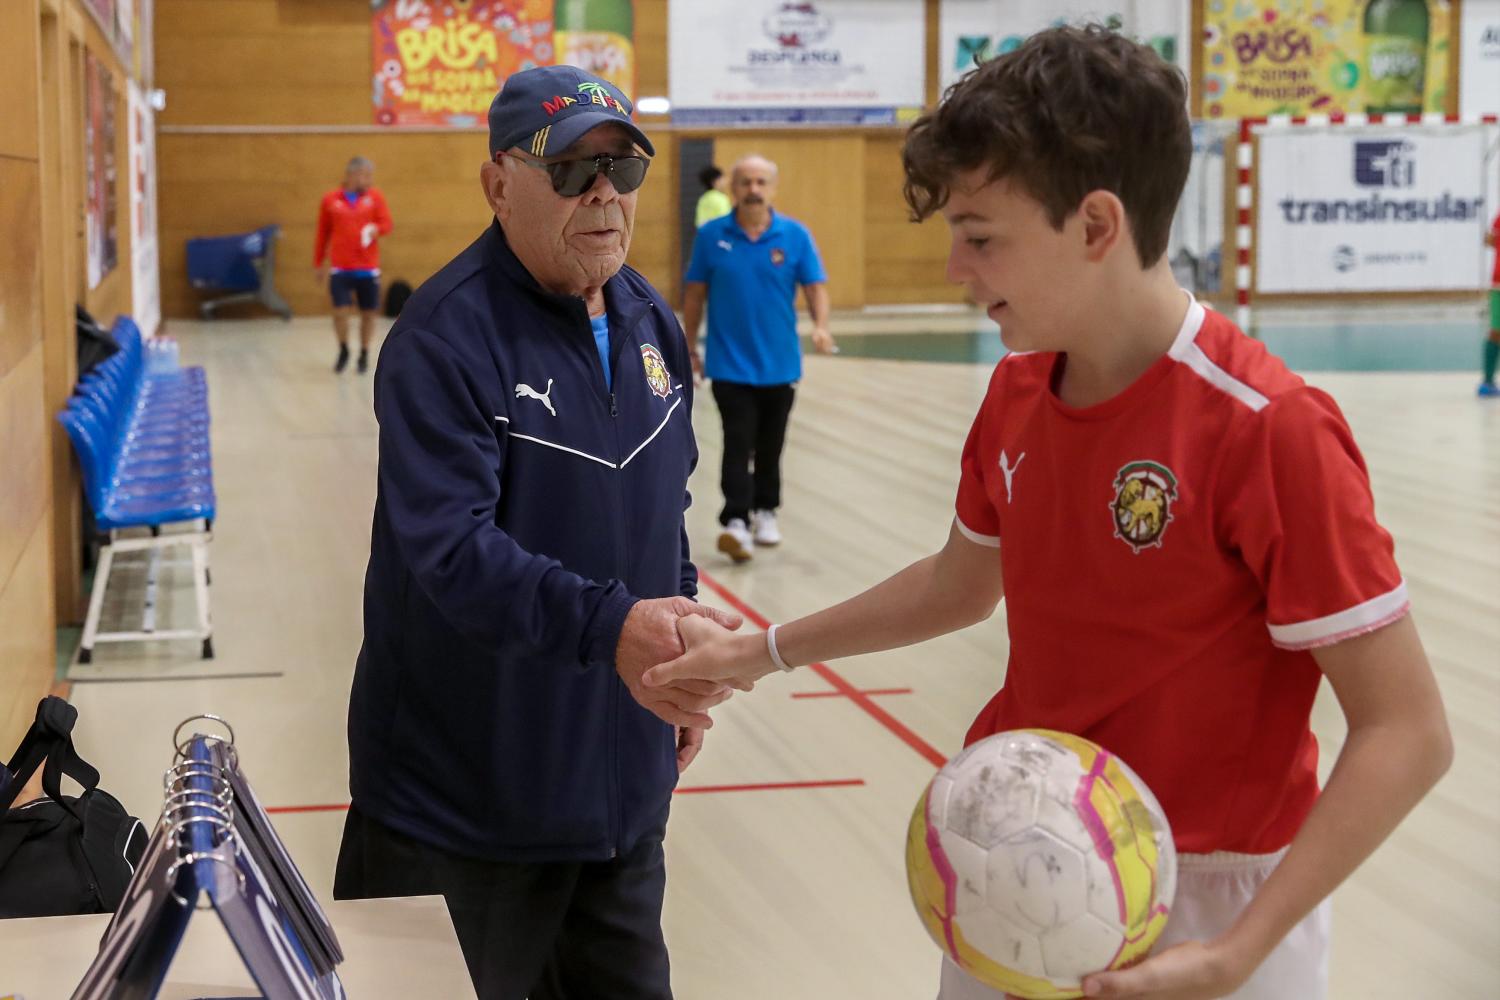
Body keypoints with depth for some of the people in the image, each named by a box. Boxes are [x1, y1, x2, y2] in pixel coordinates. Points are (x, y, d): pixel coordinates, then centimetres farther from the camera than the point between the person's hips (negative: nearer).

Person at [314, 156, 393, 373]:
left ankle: (364, 355, 25)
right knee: (340, 312, -8)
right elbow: (322, 234, 10)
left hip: (368, 268, 1)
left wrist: (376, 229, -24)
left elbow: (387, 224, -1)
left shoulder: (375, 196, 4)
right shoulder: (330, 200, 3)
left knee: (368, 313, 5)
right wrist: (318, 264, 14)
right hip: (340, 268, -1)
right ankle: (343, 351, 18)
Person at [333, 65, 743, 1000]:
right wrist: (610, 624, -39)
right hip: (466, 797, -7)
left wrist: (682, 674, 18)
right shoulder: (447, 336, -18)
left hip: (620, 776, 7)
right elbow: (450, 548, -28)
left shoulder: (651, 319, 6)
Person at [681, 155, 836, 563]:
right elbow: (695, 294, 4)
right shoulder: (710, 235, -2)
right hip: (730, 364, -2)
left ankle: (765, 510, 31)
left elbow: (815, 286, -2)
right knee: (738, 444, -11)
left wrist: (820, 326, -21)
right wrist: (689, 349, 6)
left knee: (770, 445, 14)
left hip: (779, 363, 2)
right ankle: (736, 521, -16)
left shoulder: (795, 235, -2)